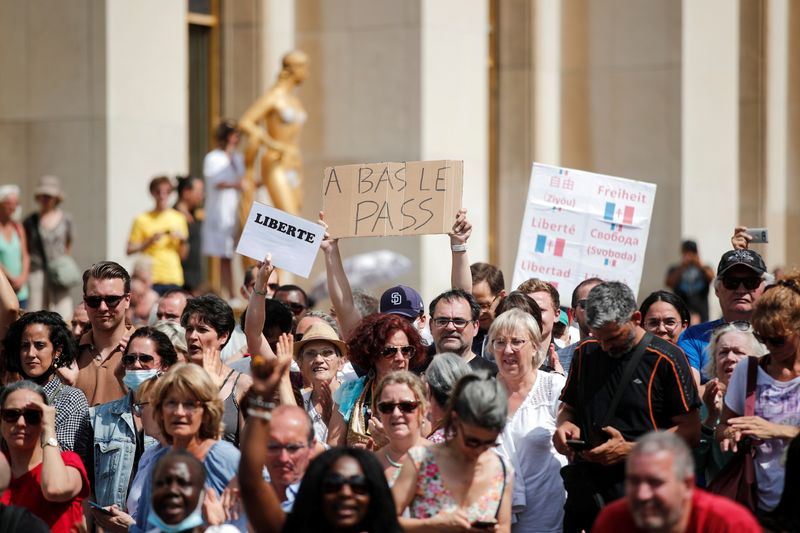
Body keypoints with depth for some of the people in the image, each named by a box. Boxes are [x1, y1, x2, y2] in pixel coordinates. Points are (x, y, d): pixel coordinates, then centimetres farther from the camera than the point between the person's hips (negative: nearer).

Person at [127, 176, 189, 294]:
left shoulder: (178, 218, 13)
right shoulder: (142, 220, 4)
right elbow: (130, 250, 0)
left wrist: (182, 240, -2)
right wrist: (149, 241, -11)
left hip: (174, 280, 3)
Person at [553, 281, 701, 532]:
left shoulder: (666, 359, -6)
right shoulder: (586, 352, 10)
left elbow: (690, 432, -8)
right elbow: (568, 407, 24)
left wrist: (630, 450, -17)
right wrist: (565, 425, -1)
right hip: (584, 492, 5)